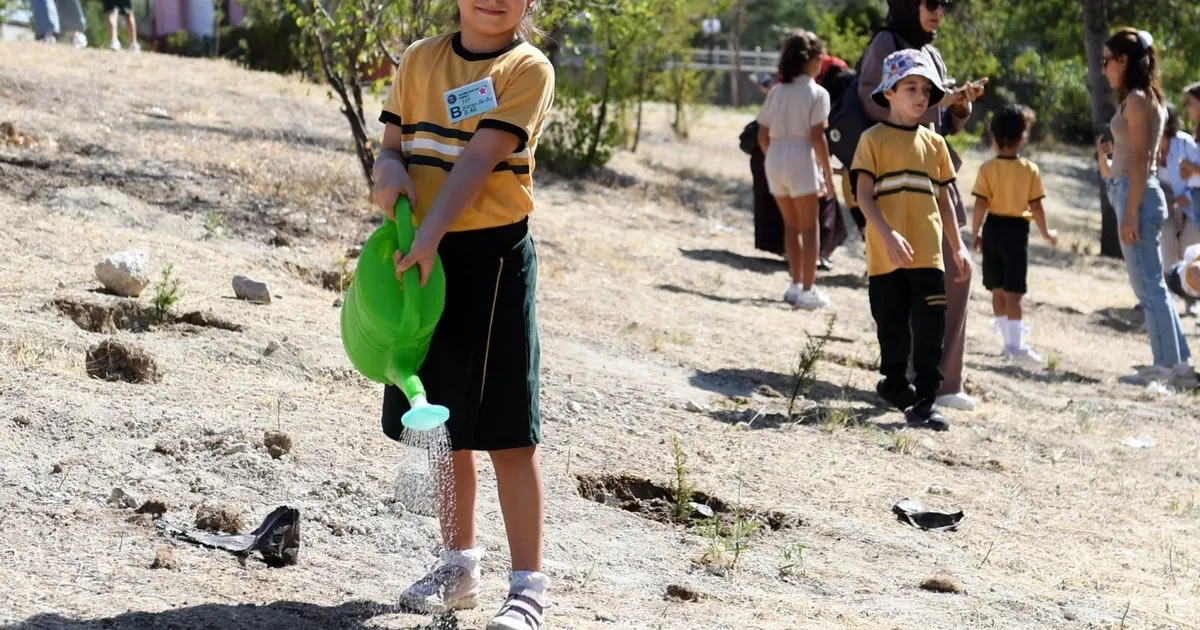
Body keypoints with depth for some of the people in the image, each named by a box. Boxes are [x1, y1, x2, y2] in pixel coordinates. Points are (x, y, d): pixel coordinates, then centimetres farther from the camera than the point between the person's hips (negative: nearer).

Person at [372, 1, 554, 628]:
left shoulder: (528, 68, -7)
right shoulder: (420, 60, 8)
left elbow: (480, 159, -18)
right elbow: (392, 146, 10)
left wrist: (430, 235, -27)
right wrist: (390, 174, -14)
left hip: (492, 255, -5)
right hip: (423, 258, 5)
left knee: (507, 430, -5)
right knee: (444, 423, 14)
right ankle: (459, 564, 28)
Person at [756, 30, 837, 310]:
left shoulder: (776, 92, 10)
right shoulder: (817, 93, -7)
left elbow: (762, 136, 8)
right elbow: (817, 138, -12)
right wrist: (828, 175, -6)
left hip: (775, 160, 5)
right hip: (801, 160, -5)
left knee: (791, 225, 17)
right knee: (809, 227, 4)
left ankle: (797, 284, 21)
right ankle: (807, 290, 3)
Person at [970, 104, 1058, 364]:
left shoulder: (988, 169, -4)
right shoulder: (1030, 170, -5)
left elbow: (980, 204, -7)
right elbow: (1036, 206, -4)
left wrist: (975, 232, 4)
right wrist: (1046, 233, 9)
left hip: (993, 228, 2)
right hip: (1017, 229, -2)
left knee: (998, 291, 12)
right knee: (1013, 292, -1)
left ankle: (1009, 340, 18)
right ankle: (1016, 344, -4)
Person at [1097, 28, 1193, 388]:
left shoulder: (1136, 99, -11)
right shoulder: (1149, 98, 16)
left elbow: (1140, 159, -17)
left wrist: (1130, 212, -19)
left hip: (1137, 196, -10)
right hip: (1141, 195, 10)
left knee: (1148, 285, -7)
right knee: (1151, 284, 12)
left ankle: (1167, 364, -5)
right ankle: (1177, 361, 15)